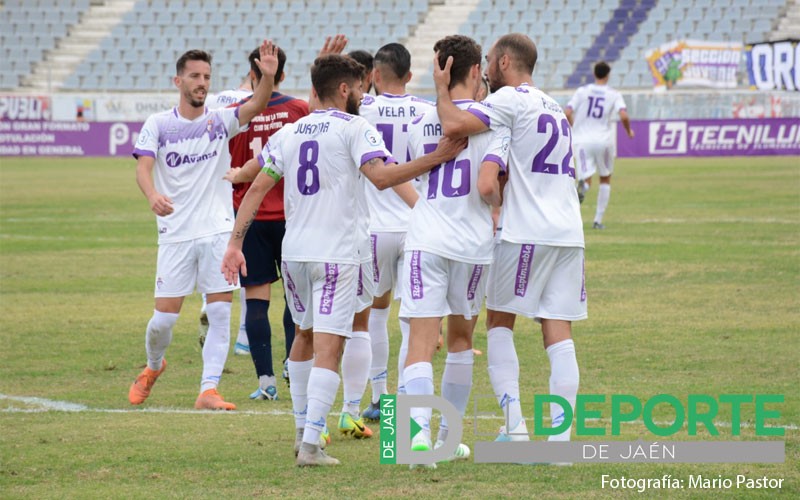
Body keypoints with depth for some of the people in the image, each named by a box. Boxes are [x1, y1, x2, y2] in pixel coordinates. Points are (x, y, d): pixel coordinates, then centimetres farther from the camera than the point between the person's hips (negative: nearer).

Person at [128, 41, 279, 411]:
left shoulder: (220, 120, 3)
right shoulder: (157, 125, 2)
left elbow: (256, 105, -14)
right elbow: (143, 168, -9)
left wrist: (268, 76, -34)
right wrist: (153, 195, -32)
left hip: (217, 230, 1)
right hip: (175, 234, -1)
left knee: (221, 313, -8)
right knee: (164, 317, 0)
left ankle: (208, 391, -5)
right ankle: (153, 367, 30)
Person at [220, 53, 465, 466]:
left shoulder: (288, 133, 12)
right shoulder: (353, 128, -5)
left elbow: (256, 188, 10)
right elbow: (381, 176, -20)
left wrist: (235, 243, 13)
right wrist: (436, 158, -20)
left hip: (294, 251, 6)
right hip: (336, 254, -6)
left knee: (304, 336, 24)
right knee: (328, 348, -8)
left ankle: (302, 431, 29)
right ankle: (311, 445, -16)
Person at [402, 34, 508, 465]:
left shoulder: (419, 125, 8)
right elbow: (486, 185, -16)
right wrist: (500, 204, 6)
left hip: (424, 239, 1)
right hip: (472, 244, -1)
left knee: (421, 343, -7)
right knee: (460, 339, 19)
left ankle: (418, 428, -29)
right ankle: (447, 436, 25)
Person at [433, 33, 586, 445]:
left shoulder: (511, 99, -6)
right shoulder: (553, 107, 21)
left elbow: (454, 126, -19)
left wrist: (442, 88, -3)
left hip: (525, 233, -6)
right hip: (569, 233, 6)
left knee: (499, 323, 8)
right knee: (558, 334, 3)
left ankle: (514, 426, -2)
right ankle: (560, 437, -5)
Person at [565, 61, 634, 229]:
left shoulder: (582, 91, 5)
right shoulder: (614, 94, 1)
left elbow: (567, 113, -3)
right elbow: (624, 116, -13)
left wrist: (574, 127, 17)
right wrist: (629, 131, 7)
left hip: (582, 141, 0)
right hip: (604, 141, 0)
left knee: (587, 178, -1)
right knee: (605, 179, 19)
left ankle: (583, 186, -42)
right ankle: (598, 220, 17)